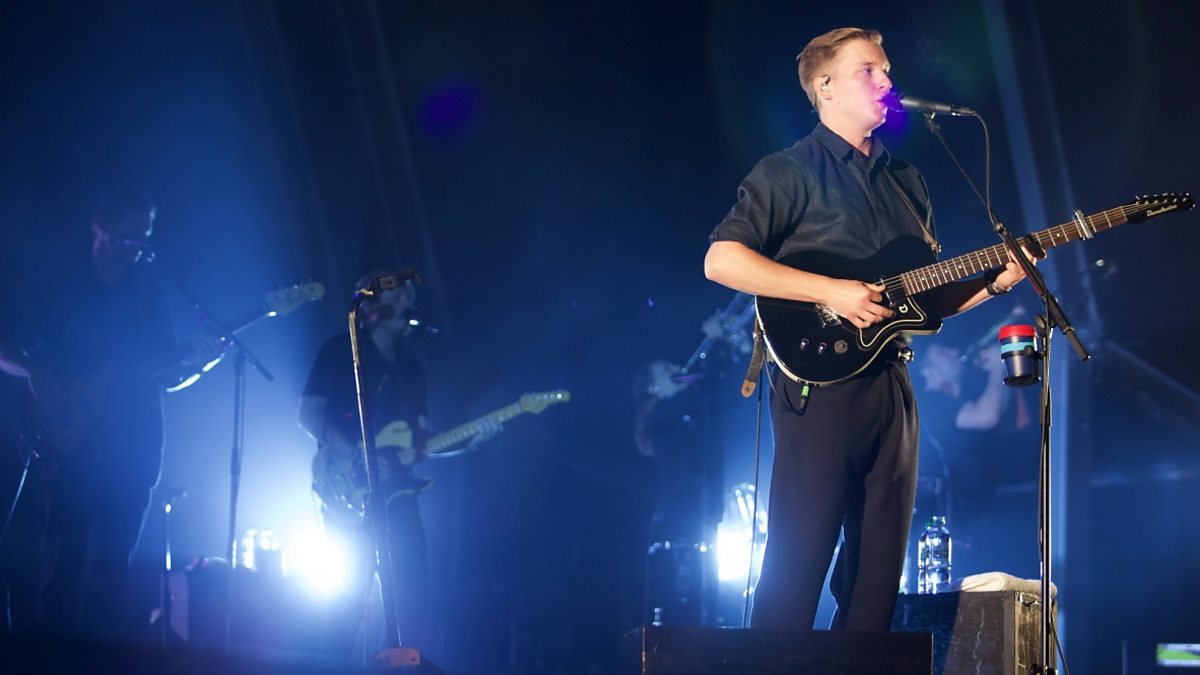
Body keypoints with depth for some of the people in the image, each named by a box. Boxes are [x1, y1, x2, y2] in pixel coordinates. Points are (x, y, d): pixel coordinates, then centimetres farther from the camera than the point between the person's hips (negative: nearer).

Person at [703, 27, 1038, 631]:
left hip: (891, 387, 7)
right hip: (818, 384, -7)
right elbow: (721, 260, -13)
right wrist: (829, 292, -17)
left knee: (879, 568, 7)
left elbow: (929, 296, 23)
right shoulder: (790, 172, -1)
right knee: (798, 561, -8)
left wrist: (993, 281, 4)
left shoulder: (906, 183, 21)